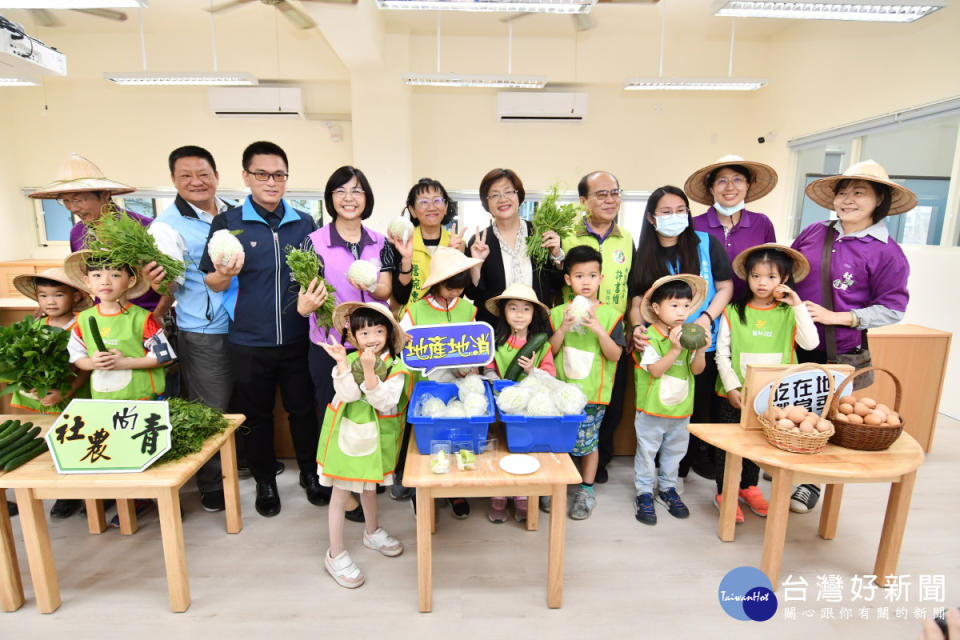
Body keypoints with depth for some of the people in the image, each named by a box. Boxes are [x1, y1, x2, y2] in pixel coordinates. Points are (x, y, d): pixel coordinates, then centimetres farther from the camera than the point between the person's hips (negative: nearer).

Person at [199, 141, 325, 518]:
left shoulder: (304, 223, 5)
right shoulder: (227, 223, -2)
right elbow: (211, 283, 0)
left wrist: (317, 294, -9)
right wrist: (225, 274, -23)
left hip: (298, 338, 2)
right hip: (249, 342, -1)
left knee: (303, 408, 12)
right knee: (256, 415, 12)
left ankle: (310, 473, 32)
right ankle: (265, 481, 33)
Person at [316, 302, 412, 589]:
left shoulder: (395, 366, -11)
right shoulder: (348, 360, -11)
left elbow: (384, 402, -23)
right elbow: (348, 395, -23)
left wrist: (369, 370, -33)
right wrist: (342, 363, -32)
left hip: (373, 437, 2)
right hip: (346, 434, -2)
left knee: (369, 486, 23)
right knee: (341, 493, 7)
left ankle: (372, 532, 48)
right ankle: (335, 555, 23)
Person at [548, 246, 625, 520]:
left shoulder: (610, 315, -1)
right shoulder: (557, 313, 4)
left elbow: (615, 355, -5)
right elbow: (549, 351, 0)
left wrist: (599, 330, -18)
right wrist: (563, 328, -14)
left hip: (593, 392, -1)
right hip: (561, 391, 2)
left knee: (587, 441, 6)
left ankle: (586, 489, 27)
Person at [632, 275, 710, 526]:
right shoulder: (649, 336, -14)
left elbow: (696, 369, -1)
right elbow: (655, 370, -21)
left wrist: (701, 350, -19)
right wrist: (675, 349, -30)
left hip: (681, 409, 5)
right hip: (652, 409, -5)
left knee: (675, 451, 19)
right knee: (647, 451, 7)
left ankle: (667, 488, 39)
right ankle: (644, 493, 23)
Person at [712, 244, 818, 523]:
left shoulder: (789, 313, -1)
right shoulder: (733, 311, -6)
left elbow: (810, 343, -14)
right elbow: (722, 352, -6)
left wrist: (798, 306, -17)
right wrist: (732, 387, -12)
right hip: (733, 395, -2)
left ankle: (749, 487, 39)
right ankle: (724, 493, 24)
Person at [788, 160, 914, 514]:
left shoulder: (886, 252, -7)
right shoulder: (814, 233, 3)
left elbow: (892, 308, -7)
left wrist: (837, 317, -16)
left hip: (839, 353, -3)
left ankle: (811, 483, 28)